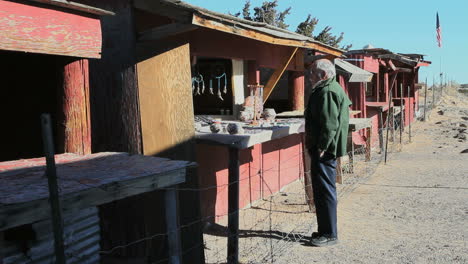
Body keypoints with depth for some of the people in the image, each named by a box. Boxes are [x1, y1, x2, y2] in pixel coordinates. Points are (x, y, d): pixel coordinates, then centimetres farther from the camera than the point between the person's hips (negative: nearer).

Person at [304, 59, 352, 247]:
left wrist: (321, 148, -21)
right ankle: (325, 230, 26)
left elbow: (330, 124, -25)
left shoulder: (327, 93, -17)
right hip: (326, 149, 11)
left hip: (324, 151, -11)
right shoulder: (332, 89, 17)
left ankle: (329, 235, 7)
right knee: (322, 191, 16)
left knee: (325, 192, -3)